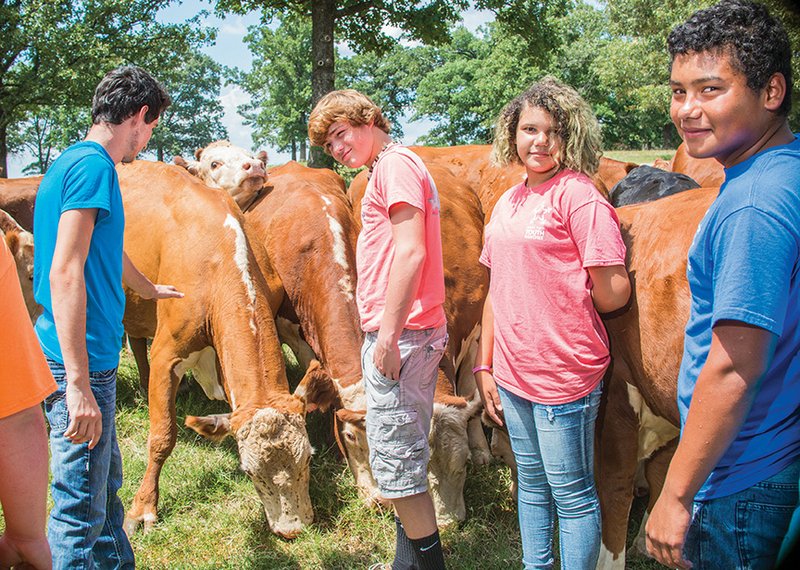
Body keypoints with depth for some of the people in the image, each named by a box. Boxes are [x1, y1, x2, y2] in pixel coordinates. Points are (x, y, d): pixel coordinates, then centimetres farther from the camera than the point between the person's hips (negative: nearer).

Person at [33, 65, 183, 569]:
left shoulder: (76, 163, 16)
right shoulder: (93, 165, -15)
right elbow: (64, 271, -23)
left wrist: (151, 289, 53)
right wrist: (79, 384, -26)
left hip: (87, 359, 10)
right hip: (83, 361, -10)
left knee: (106, 484, 23)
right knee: (81, 507, 0)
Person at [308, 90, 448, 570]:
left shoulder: (395, 162, -10)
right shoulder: (397, 167, 20)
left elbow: (410, 251, -20)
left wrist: (389, 334, -22)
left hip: (399, 335, -11)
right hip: (419, 332, 11)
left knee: (395, 465, -4)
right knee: (405, 460, 18)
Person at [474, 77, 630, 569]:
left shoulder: (578, 195, -12)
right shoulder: (508, 202, 11)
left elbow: (615, 293, -15)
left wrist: (566, 303, 3)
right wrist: (485, 367, 13)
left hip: (564, 375, -7)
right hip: (511, 375, 8)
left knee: (572, 494, 6)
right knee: (531, 483, 20)